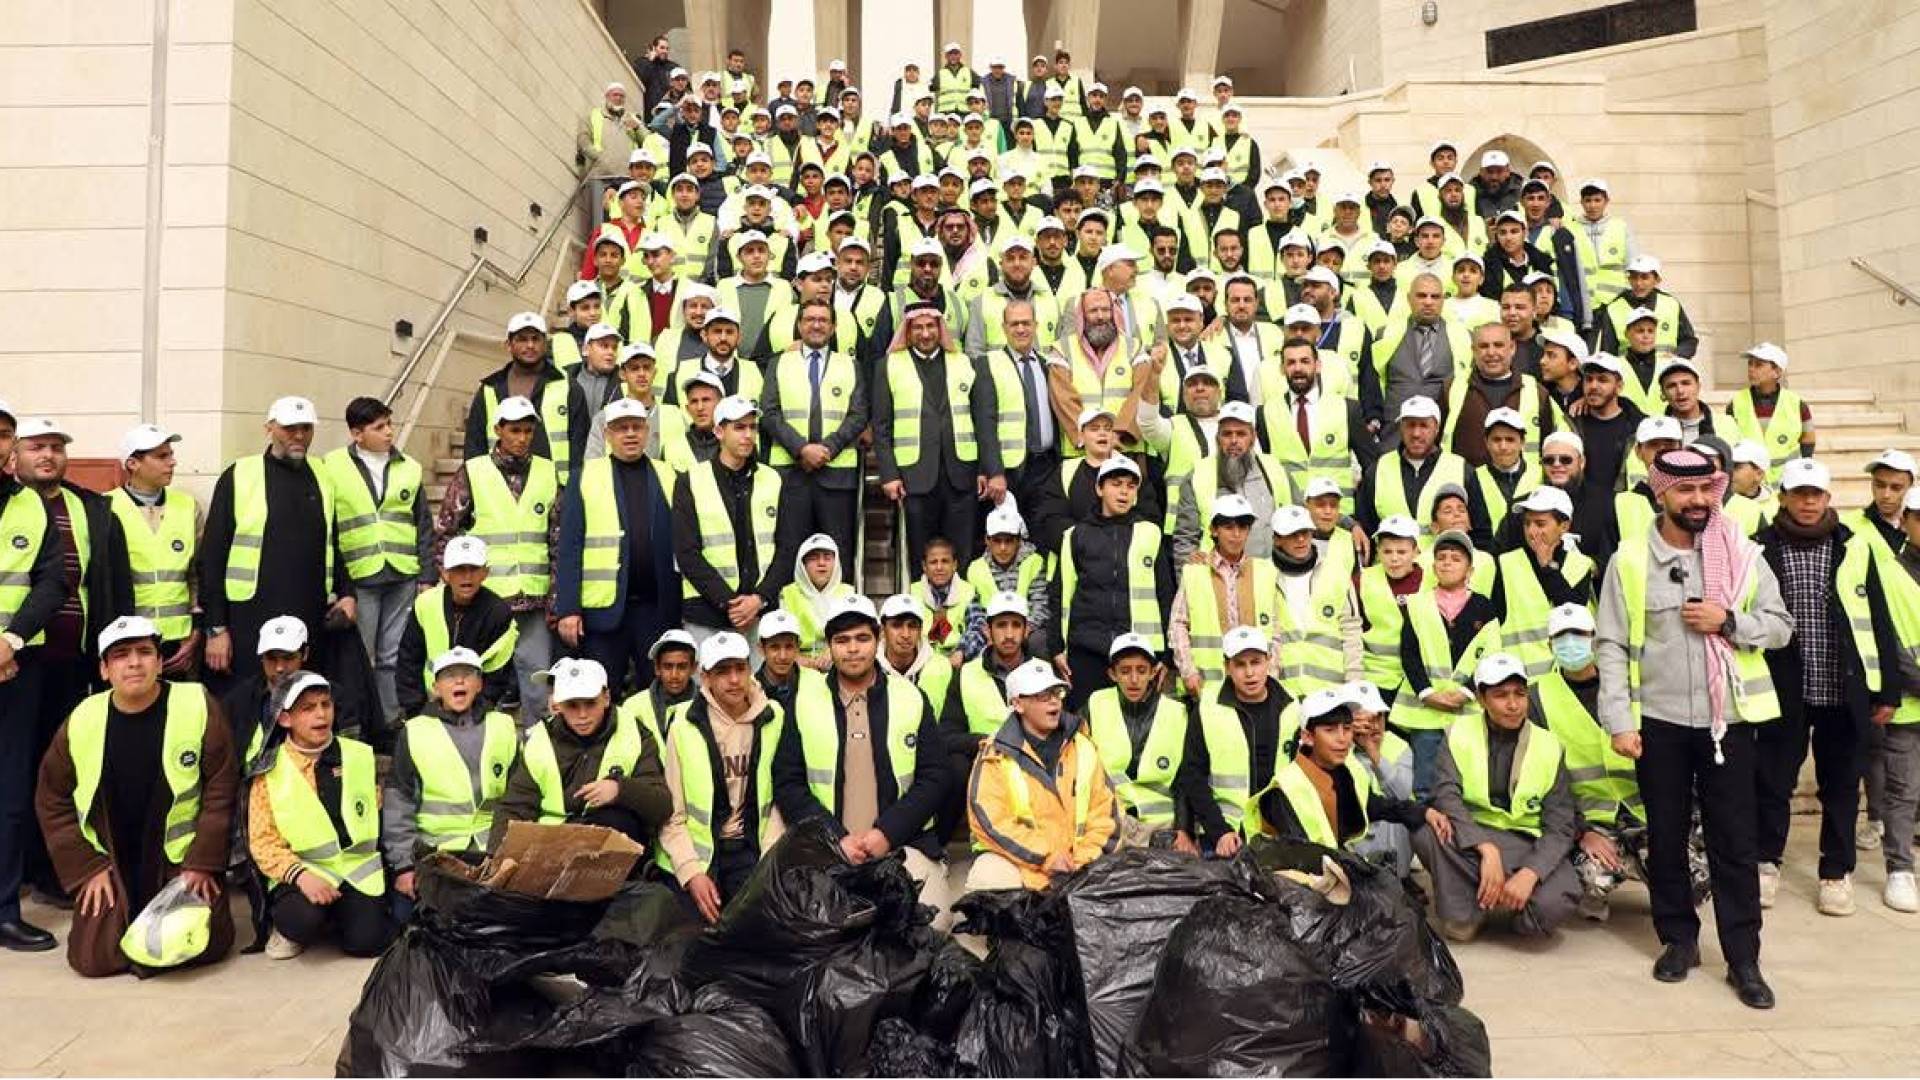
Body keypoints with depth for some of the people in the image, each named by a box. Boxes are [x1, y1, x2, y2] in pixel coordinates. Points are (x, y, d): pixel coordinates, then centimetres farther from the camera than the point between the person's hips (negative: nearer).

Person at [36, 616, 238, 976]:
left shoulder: (199, 706, -12)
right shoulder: (81, 722, -4)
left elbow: (220, 789, -8)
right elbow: (53, 801, 7)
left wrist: (202, 863, -10)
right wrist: (87, 868, -1)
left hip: (182, 857, -2)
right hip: (110, 863, 2)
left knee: (207, 944, -16)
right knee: (92, 957, -11)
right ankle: (128, 917, 22)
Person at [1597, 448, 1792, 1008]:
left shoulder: (1743, 554, 1)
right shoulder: (1630, 558, -4)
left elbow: (1781, 625, 6)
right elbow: (1611, 645, -5)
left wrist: (1728, 621, -14)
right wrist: (1619, 721, -10)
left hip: (1730, 720, 1)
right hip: (1659, 721, 0)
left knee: (1735, 842, 5)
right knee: (1666, 837, 11)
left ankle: (1744, 959, 16)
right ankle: (1679, 938, 28)